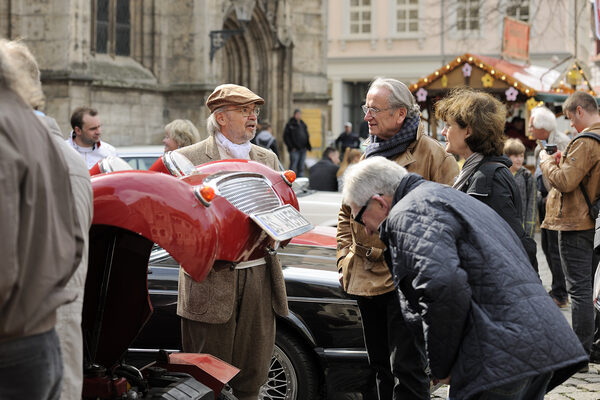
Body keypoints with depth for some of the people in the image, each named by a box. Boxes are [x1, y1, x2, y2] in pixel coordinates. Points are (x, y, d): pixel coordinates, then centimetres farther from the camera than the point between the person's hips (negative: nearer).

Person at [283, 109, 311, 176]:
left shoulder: (303, 124, 17)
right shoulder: (290, 124, -2)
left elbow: (307, 136, 23)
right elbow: (286, 137, -7)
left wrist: (309, 146, 11)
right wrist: (291, 147, -13)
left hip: (303, 149, 6)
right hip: (295, 150, -6)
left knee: (301, 167, 8)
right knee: (293, 166, -9)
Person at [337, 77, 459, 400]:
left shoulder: (429, 153, -8)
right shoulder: (370, 154, 14)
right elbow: (347, 212, 23)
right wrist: (345, 256, 12)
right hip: (365, 279, 7)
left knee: (407, 369, -5)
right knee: (381, 367, 16)